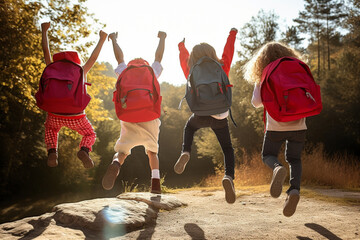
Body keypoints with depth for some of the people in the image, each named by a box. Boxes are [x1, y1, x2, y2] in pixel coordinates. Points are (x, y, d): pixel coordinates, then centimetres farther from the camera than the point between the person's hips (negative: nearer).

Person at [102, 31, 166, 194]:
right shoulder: (152, 73, 18)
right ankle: (155, 182, -1)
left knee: (122, 151, 0)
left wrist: (114, 40, 51)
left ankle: (115, 165, -35)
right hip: (150, 118, 1)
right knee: (152, 152, 18)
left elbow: (120, 57, 33)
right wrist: (162, 38, 50)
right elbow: (158, 57, 33)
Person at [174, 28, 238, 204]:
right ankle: (229, 176, -18)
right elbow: (228, 53, 12)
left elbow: (184, 59, 19)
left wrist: (181, 46, 38)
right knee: (227, 149, 11)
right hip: (220, 117, -1)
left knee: (189, 127, 34)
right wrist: (232, 34, 28)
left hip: (201, 115, 1)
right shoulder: (222, 70, -2)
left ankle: (185, 152, 6)